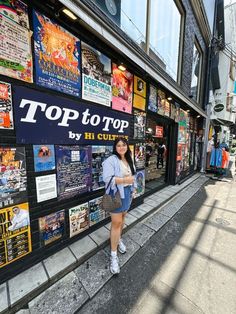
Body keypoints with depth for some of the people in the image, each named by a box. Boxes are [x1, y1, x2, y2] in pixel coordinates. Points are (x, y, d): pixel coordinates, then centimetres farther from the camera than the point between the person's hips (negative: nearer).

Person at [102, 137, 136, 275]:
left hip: (127, 192, 7)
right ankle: (113, 255, 18)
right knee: (116, 223, 0)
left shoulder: (129, 160, 9)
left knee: (123, 218, 22)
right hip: (117, 193, -7)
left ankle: (119, 239, 47)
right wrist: (124, 180, -26)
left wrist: (134, 187, 15)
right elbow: (107, 178, -25)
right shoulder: (111, 160, -16)